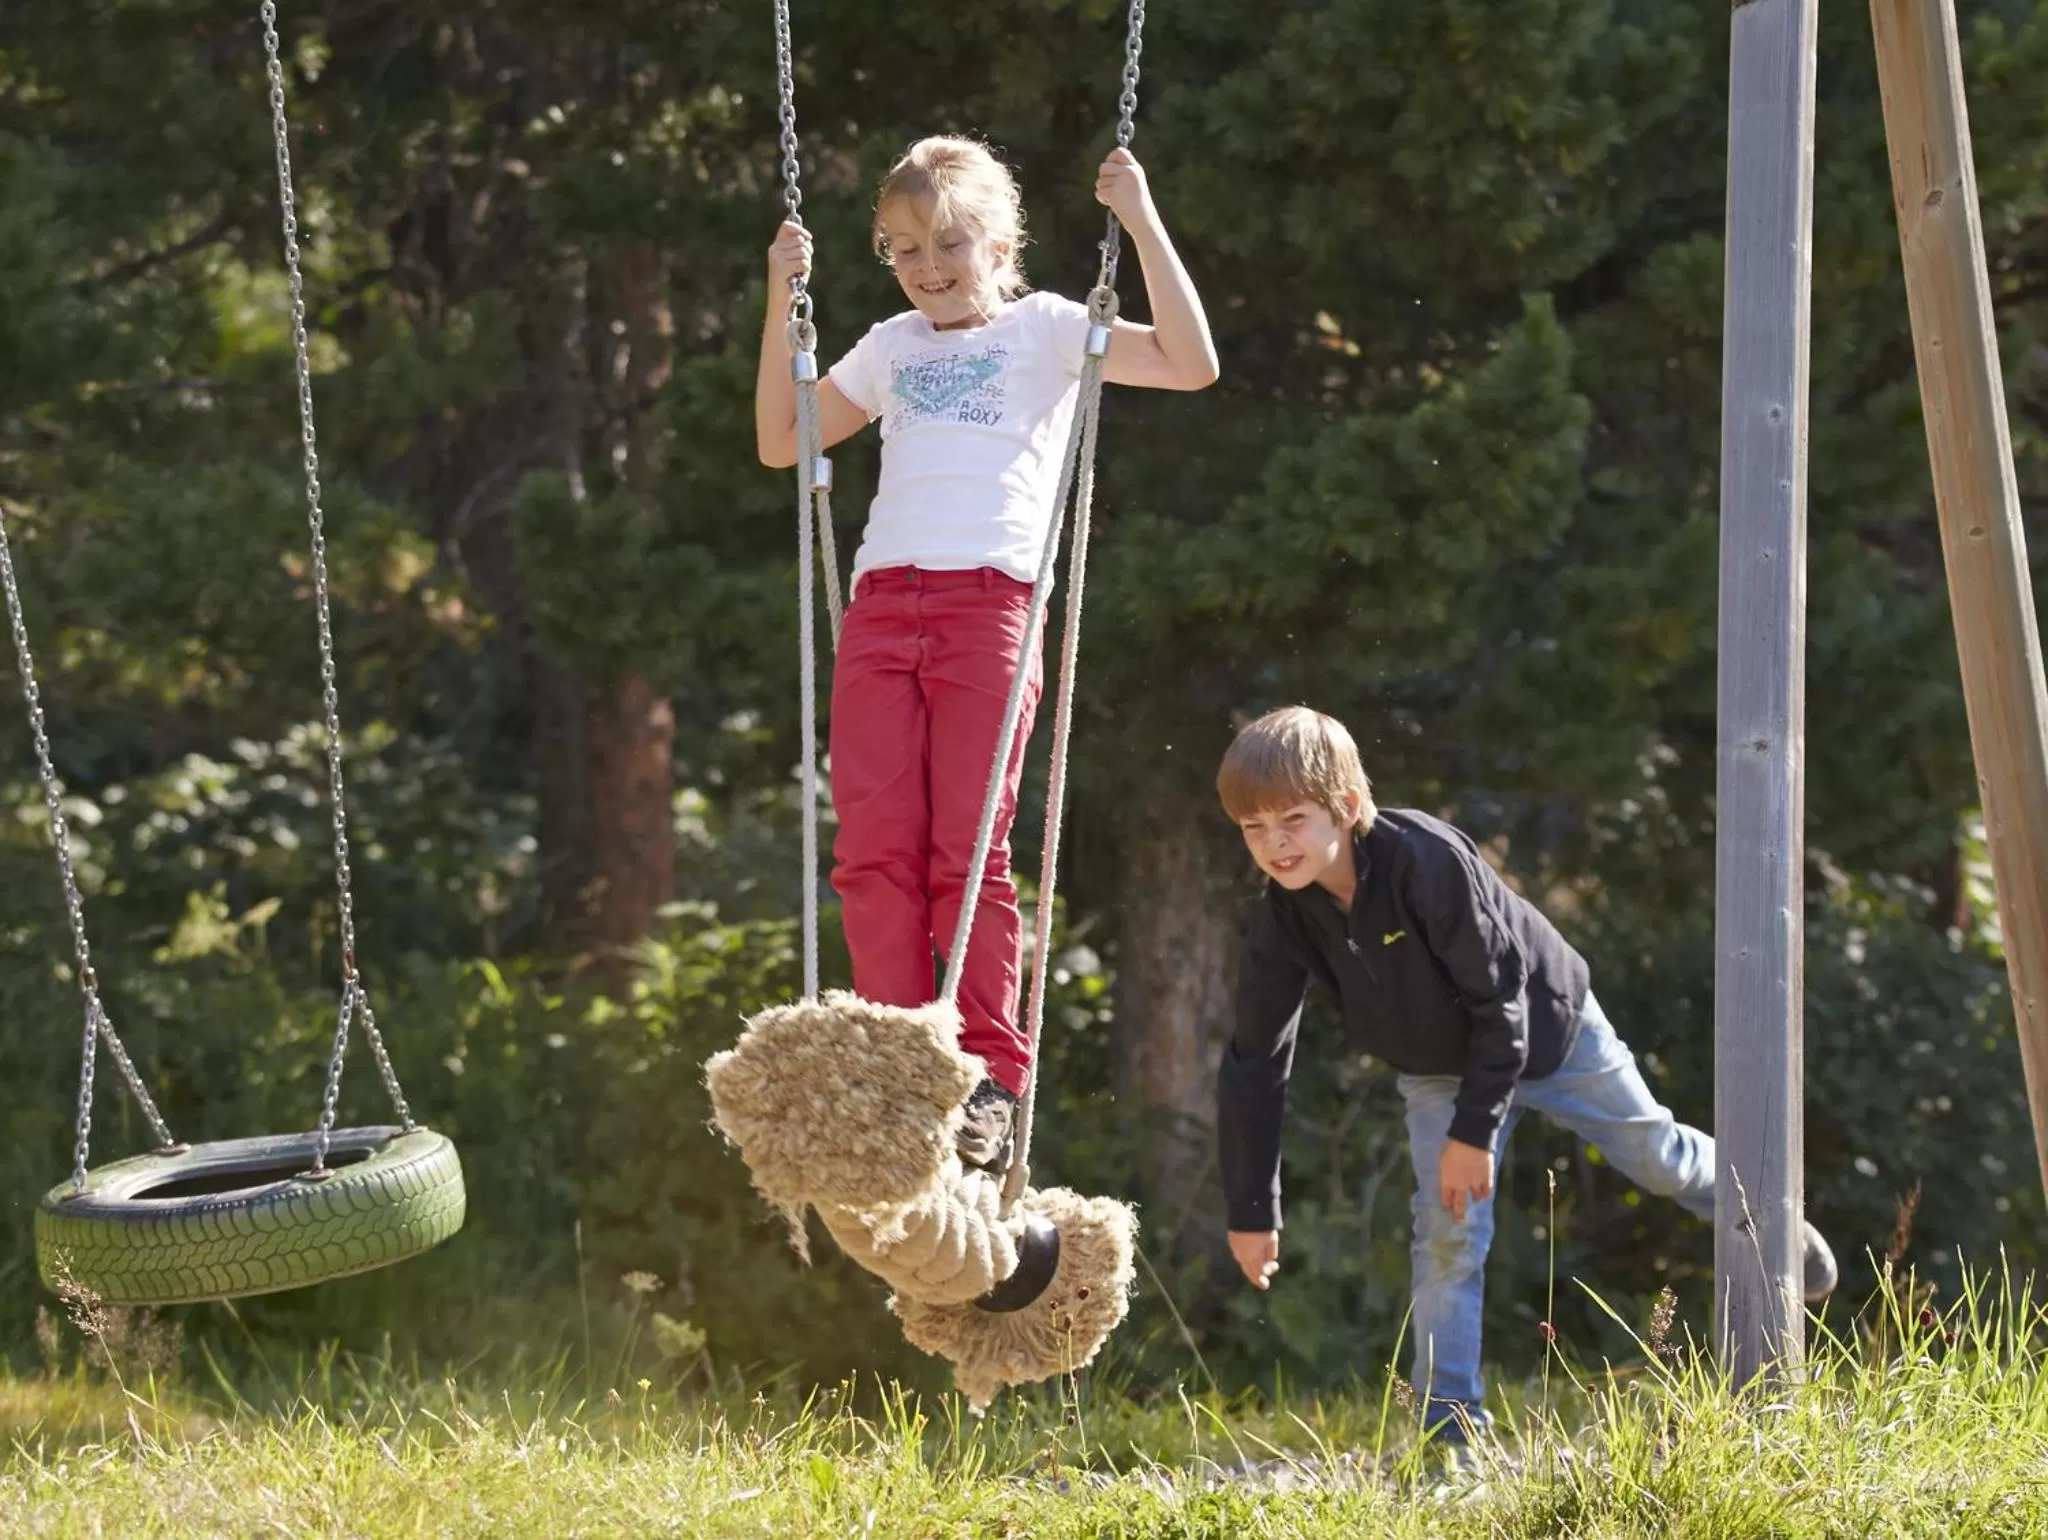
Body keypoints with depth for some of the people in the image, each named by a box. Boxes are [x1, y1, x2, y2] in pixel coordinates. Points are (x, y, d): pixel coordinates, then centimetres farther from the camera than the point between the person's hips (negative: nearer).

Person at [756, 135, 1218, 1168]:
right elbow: (781, 441, 27)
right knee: (874, 851, -8)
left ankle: (989, 1081, -6)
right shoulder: (893, 347, 25)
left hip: (989, 604, -4)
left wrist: (1142, 222, -5)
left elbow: (1192, 365, -1)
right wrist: (782, 305, 19)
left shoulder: (1046, 331, 11)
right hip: (881, 607, 4)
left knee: (969, 852, -9)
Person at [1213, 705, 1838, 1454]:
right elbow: (1254, 1067, -13)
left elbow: (1498, 994, -30)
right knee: (1447, 1237, -7)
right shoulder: (1280, 927, -23)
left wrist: (1476, 1129, -26)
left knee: (1654, 1153, 14)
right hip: (1439, 1069, 3)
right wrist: (1251, 1210, -11)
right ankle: (1453, 1433, -1)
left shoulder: (1428, 860, -39)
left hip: (1544, 1022, -3)